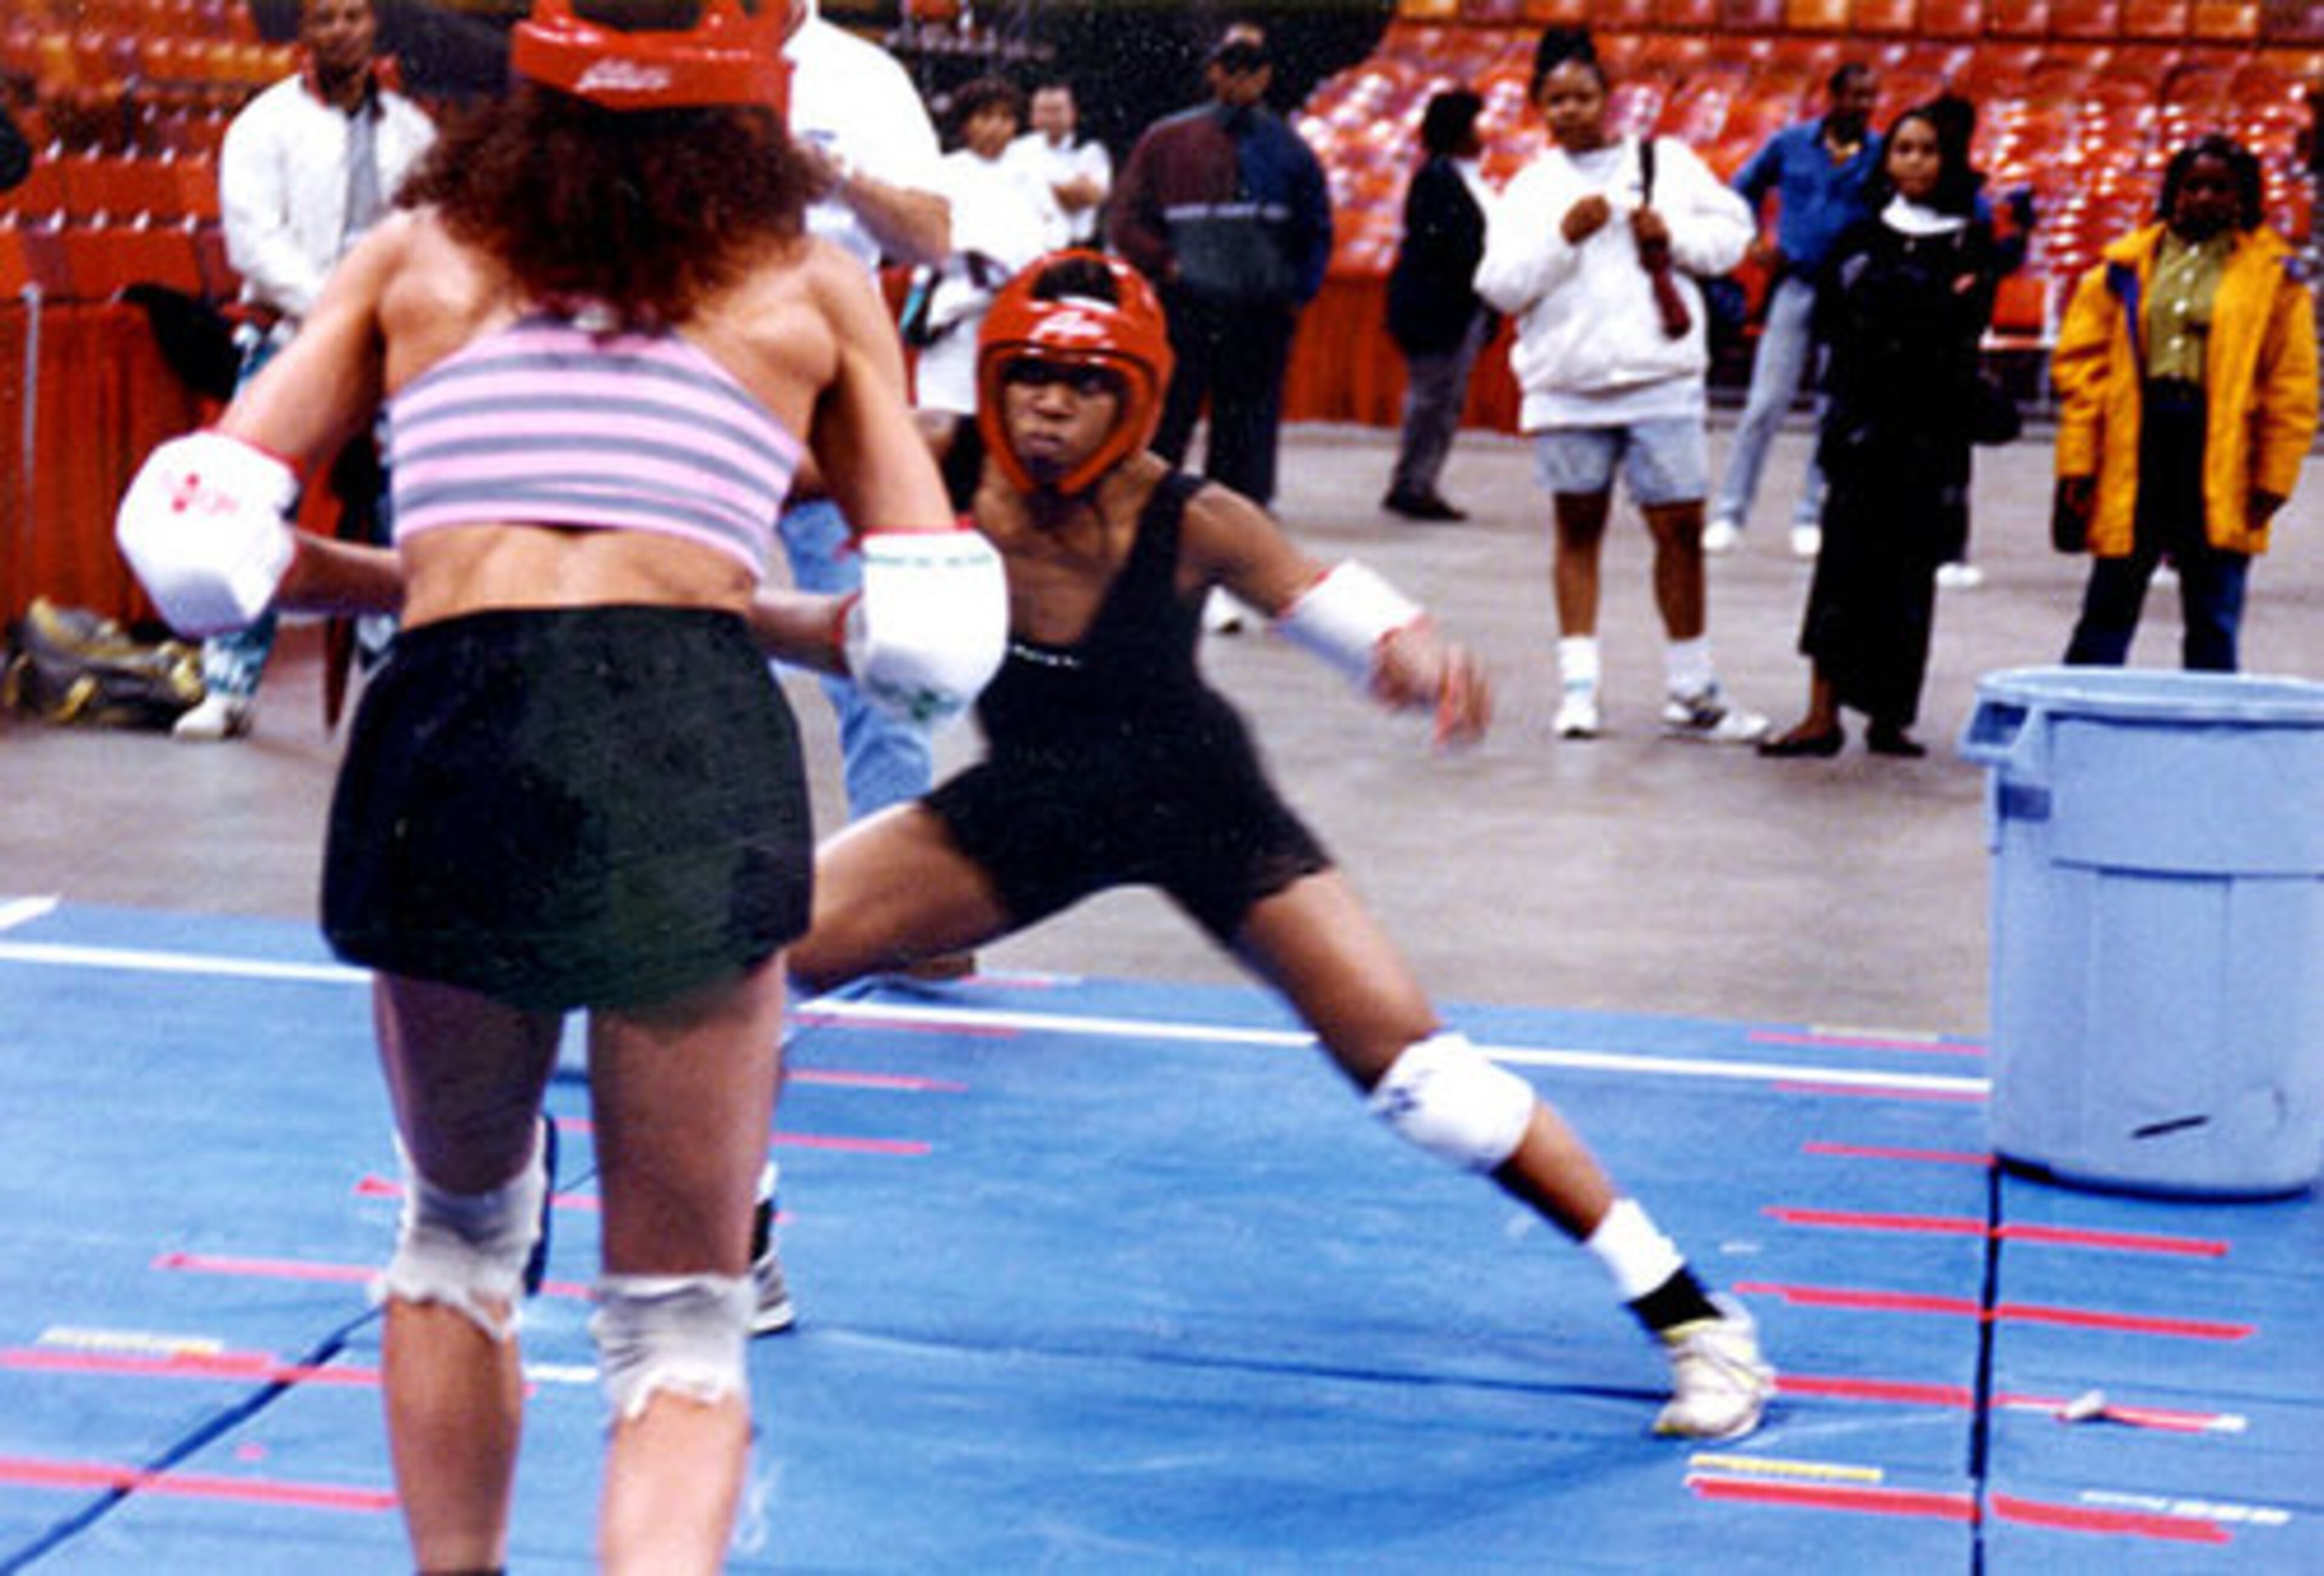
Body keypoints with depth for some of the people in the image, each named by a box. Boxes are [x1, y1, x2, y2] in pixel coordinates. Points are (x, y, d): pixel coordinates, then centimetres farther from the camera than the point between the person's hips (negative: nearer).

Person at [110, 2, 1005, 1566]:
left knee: (463, 1226, 29)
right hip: (698, 745, -1)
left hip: (444, 744, 1)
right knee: (680, 1320, 11)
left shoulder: (417, 257, 19)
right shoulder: (814, 288, 17)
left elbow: (196, 553, 9)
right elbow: (938, 640, 11)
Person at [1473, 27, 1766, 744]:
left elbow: (1735, 228, 11)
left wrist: (1674, 235, -6)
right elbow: (1500, 284, -3)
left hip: (1660, 377, 0)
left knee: (1681, 528, -1)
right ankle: (1577, 687, 13)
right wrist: (1563, 235, -14)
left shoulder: (1668, 162, 7)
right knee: (1578, 530, 8)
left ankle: (1691, 692, 10)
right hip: (1567, 383, 0)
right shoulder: (1529, 189, 5)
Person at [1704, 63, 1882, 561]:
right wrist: (1754, 243, 5)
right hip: (1795, 285, 0)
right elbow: (1744, 189, 18)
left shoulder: (1881, 156, 0)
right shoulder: (1791, 144, 4)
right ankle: (1729, 514, 0)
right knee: (1766, 403, -4)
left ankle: (1812, 518, 11)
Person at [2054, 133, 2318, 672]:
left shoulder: (2274, 274, 4)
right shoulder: (2127, 265, 7)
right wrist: (2078, 462, -2)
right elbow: (2082, 363, 6)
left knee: (2213, 622, 4)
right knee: (2109, 606, 7)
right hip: (2136, 444, 1)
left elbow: (2292, 386, 3)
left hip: (2220, 451, -1)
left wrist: (2272, 479, -4)